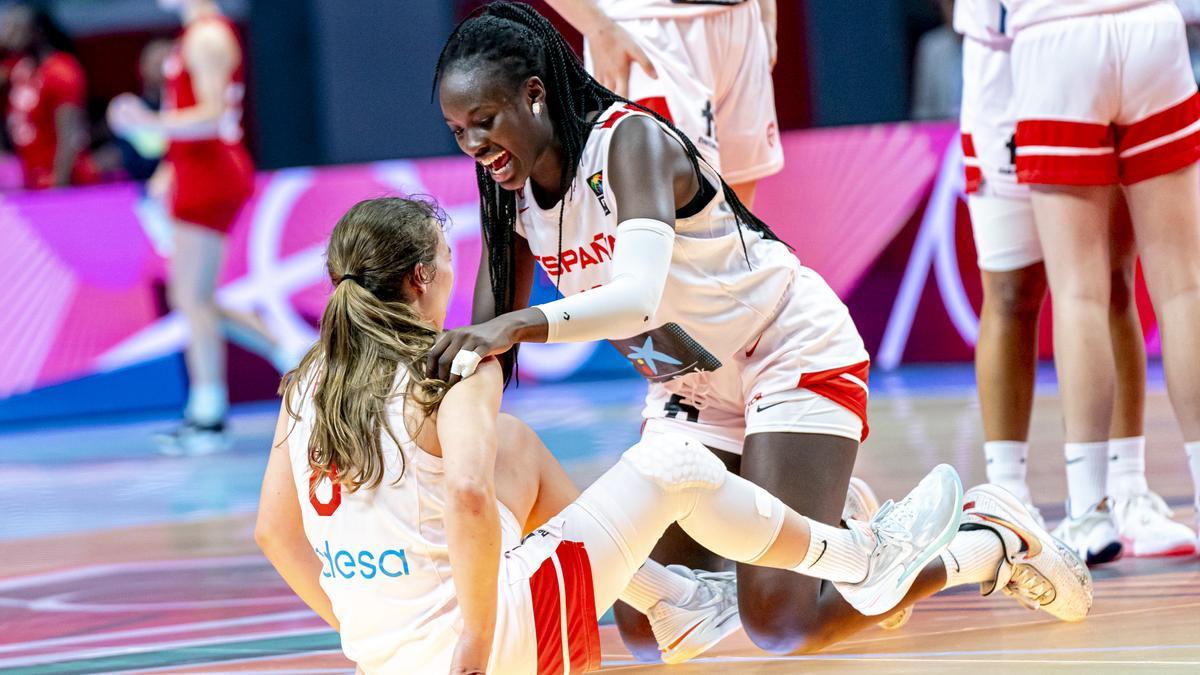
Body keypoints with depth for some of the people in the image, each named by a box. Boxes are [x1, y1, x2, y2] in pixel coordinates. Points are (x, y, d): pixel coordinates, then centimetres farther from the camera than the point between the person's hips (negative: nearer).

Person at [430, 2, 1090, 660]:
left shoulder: (629, 141, -26)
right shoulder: (511, 193, -4)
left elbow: (640, 298, -42)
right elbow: (487, 346, 1)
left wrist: (520, 326, -56)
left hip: (794, 356, -8)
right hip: (687, 383, 8)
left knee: (780, 622, -19)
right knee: (649, 633, -3)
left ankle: (989, 544, 4)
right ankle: (821, 526, 23)